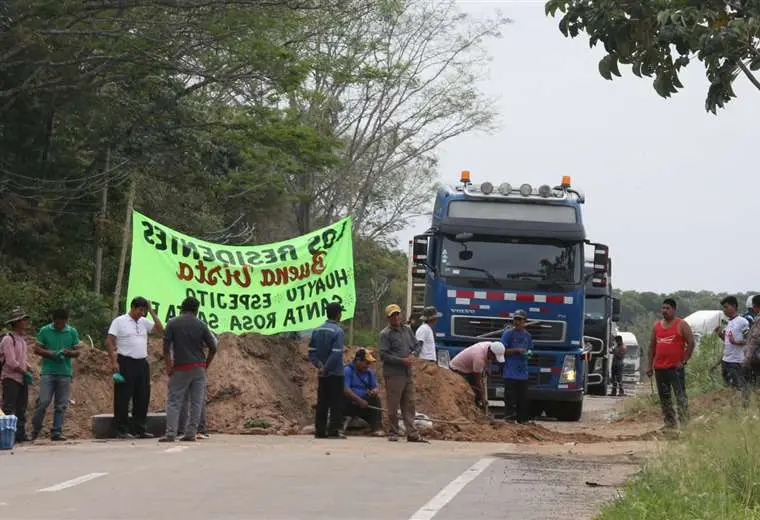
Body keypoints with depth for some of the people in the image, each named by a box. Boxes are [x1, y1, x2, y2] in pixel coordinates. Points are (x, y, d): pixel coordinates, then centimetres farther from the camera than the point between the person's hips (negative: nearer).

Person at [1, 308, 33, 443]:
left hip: (22, 378, 9)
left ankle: (20, 434, 14)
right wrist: (25, 373, -12)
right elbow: (11, 362, -19)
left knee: (21, 408, 10)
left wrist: (29, 369, 6)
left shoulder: (22, 340, 14)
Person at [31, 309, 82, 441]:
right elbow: (37, 349, 4)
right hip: (48, 372, -2)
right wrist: (51, 354, -12)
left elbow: (77, 352, 10)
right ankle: (35, 429, 9)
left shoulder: (72, 332, 7)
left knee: (61, 405, 1)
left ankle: (56, 432, 5)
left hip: (65, 372, 2)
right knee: (43, 402, -9)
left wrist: (68, 352, -13)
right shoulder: (45, 331, 3)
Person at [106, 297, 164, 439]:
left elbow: (160, 330, 5)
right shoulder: (119, 321, -3)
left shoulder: (144, 322, 13)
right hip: (125, 363, -6)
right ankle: (122, 430, -1)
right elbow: (109, 342, -7)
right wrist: (114, 362, -15)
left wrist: (152, 312, 1)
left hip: (142, 363, 6)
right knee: (123, 397, -4)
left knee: (143, 397, 7)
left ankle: (139, 429, 15)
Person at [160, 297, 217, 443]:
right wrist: (206, 364, 15)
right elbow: (213, 348, 2)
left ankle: (170, 433, -9)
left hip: (180, 368, -1)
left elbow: (166, 348, -6)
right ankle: (191, 433, 4)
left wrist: (169, 366, 0)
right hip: (198, 368, 1)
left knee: (174, 402, 0)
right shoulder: (201, 325, 2)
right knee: (196, 402, 6)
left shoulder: (172, 324, -1)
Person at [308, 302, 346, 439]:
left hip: (322, 375, 6)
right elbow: (336, 354, -20)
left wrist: (319, 365, -4)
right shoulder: (338, 331, -13)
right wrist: (325, 368, -13)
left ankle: (320, 430, 9)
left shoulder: (317, 330, 9)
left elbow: (311, 352, 5)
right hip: (335, 373, -6)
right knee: (336, 404, -1)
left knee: (322, 403, 9)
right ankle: (334, 430, -4)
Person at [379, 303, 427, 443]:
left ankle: (412, 434, 8)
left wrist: (413, 354, -2)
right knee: (393, 405, -1)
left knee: (409, 405, 6)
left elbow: (417, 345, 20)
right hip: (393, 374, -6)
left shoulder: (407, 330, 14)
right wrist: (402, 361, -17)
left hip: (407, 373, 6)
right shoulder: (385, 334, -7)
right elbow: (384, 355, -13)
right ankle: (393, 433, 7)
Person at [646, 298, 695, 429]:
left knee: (680, 396, -11)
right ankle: (669, 423, 15)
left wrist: (684, 361, -10)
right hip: (659, 368, 6)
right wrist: (650, 365, 12)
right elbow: (652, 345, 17)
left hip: (676, 367, -6)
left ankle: (684, 423, -13)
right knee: (664, 397, 8)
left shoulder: (681, 325, -1)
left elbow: (691, 343, -4)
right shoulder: (657, 326, 14)